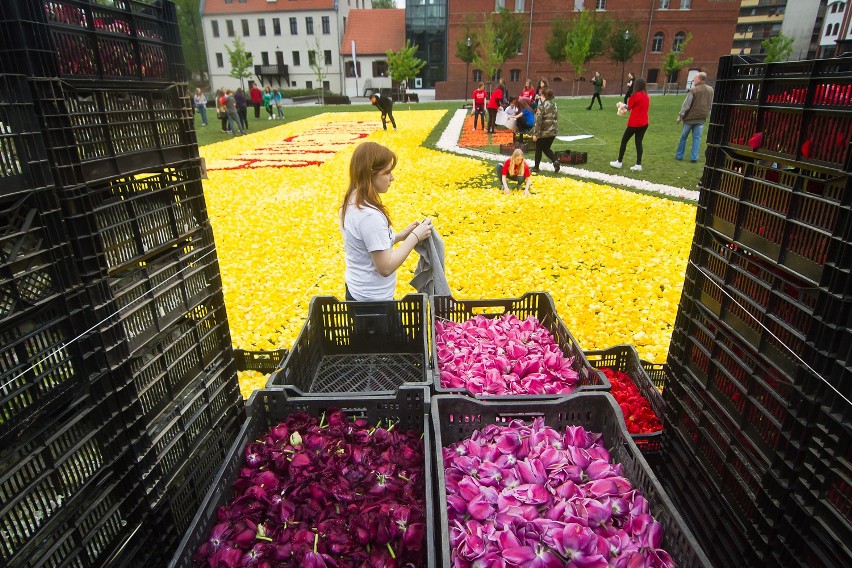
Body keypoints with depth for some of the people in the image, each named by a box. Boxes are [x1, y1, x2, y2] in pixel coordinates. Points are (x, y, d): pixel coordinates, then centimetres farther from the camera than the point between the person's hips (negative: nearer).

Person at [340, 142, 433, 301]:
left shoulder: (351, 202, 0)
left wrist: (401, 236, 2)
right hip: (373, 300, -8)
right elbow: (385, 267, -23)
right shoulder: (370, 216, -27)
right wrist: (415, 237, -16)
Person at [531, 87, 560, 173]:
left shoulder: (541, 106, -14)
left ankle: (536, 167, 20)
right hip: (553, 131, 6)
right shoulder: (554, 105, 7)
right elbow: (556, 119, 14)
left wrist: (535, 133, -17)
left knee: (538, 149, 11)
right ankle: (555, 161, -4)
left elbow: (538, 120, -19)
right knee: (546, 149, 19)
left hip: (543, 132, -6)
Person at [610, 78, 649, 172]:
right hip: (644, 123, 7)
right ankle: (638, 165, 5)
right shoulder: (646, 96, 9)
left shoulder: (635, 95, -12)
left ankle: (619, 162, 12)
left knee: (624, 141, 7)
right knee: (639, 142, 8)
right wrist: (627, 107, 12)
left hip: (634, 123, -7)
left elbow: (629, 108, -2)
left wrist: (622, 105, 16)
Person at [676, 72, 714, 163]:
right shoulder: (710, 90, 4)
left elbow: (686, 105, -13)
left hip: (690, 117, -4)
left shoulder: (693, 90, -14)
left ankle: (679, 155, 16)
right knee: (697, 138, 7)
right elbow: (710, 105, 10)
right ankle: (694, 157, 3)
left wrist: (680, 116, -5)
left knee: (683, 137, 9)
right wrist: (707, 114, 20)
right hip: (701, 118, 4)